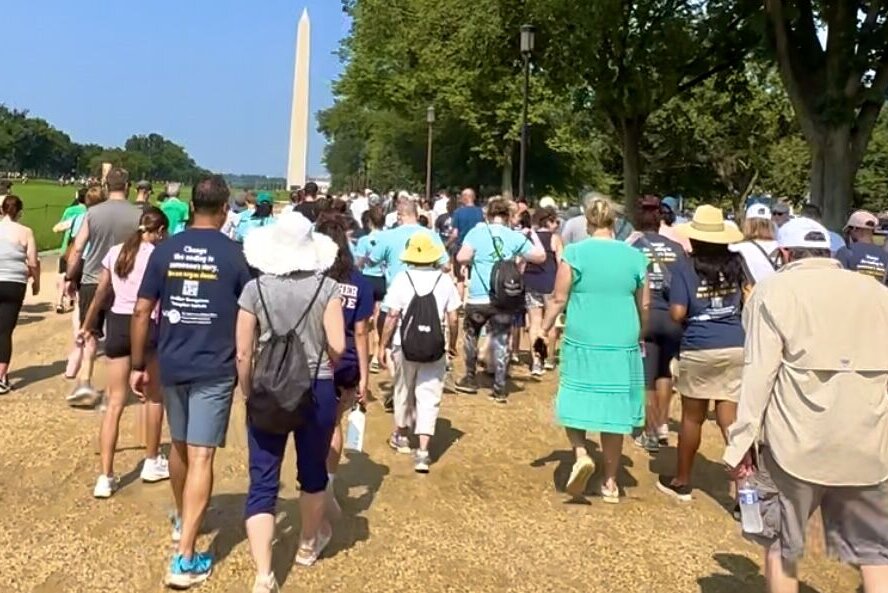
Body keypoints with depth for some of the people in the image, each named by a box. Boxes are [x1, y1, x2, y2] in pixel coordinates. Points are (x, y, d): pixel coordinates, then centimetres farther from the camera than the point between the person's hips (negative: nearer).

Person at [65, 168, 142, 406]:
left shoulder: (93, 212, -4)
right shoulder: (138, 214, -6)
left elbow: (77, 249, -3)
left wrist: (70, 277, 10)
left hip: (92, 280, 0)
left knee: (89, 333, 11)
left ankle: (84, 382, 0)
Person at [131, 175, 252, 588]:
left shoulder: (165, 250, 0)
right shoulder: (235, 254, -7)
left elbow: (142, 312, 1)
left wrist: (138, 364, 10)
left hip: (171, 366, 4)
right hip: (214, 369, -3)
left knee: (179, 445, 22)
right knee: (200, 456, -3)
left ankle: (181, 520, 43)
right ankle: (184, 558, -4)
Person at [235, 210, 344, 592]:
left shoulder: (255, 289, -6)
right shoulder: (326, 288, -7)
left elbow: (243, 353, -5)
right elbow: (337, 348, -11)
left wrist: (248, 394, 10)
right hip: (317, 391, 1)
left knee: (262, 483, 5)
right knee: (313, 471, 21)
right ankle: (309, 544, 42)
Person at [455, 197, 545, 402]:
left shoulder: (476, 232, -1)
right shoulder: (515, 236, 1)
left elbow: (462, 258, -12)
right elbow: (540, 257, 5)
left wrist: (474, 260, 10)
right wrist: (533, 236, 19)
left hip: (479, 297, 0)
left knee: (471, 334, 21)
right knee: (501, 341, 6)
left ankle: (470, 379, 28)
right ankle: (499, 388, 6)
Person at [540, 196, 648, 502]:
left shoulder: (575, 253, -5)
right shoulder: (635, 256, 3)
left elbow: (559, 299, -5)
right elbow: (644, 306, 10)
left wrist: (544, 330, 7)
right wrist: (639, 336, 26)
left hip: (582, 344, -2)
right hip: (622, 347, 2)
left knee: (576, 404, 14)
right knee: (613, 410, 10)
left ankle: (581, 454, -11)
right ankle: (610, 483, 16)